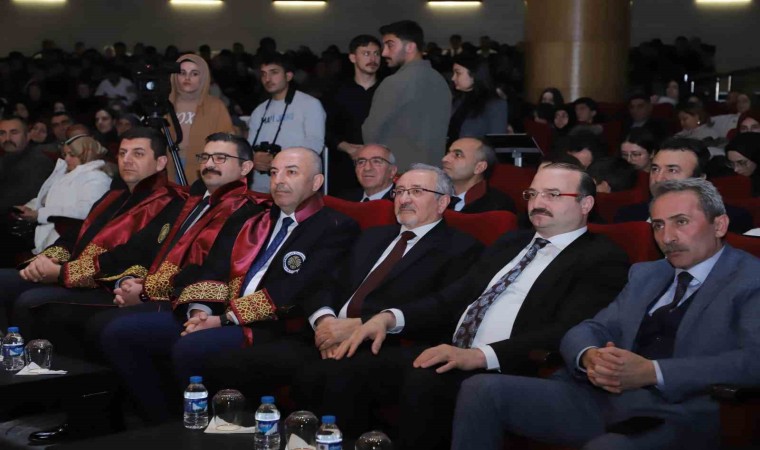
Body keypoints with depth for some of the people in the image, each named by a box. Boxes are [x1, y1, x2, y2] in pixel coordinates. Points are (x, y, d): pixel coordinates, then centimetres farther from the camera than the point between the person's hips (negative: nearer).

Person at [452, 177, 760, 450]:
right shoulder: (646, 274, 24)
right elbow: (588, 330, 18)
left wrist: (653, 372, -21)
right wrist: (589, 356, -7)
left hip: (679, 415, -6)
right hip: (602, 398, 7)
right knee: (482, 390, -11)